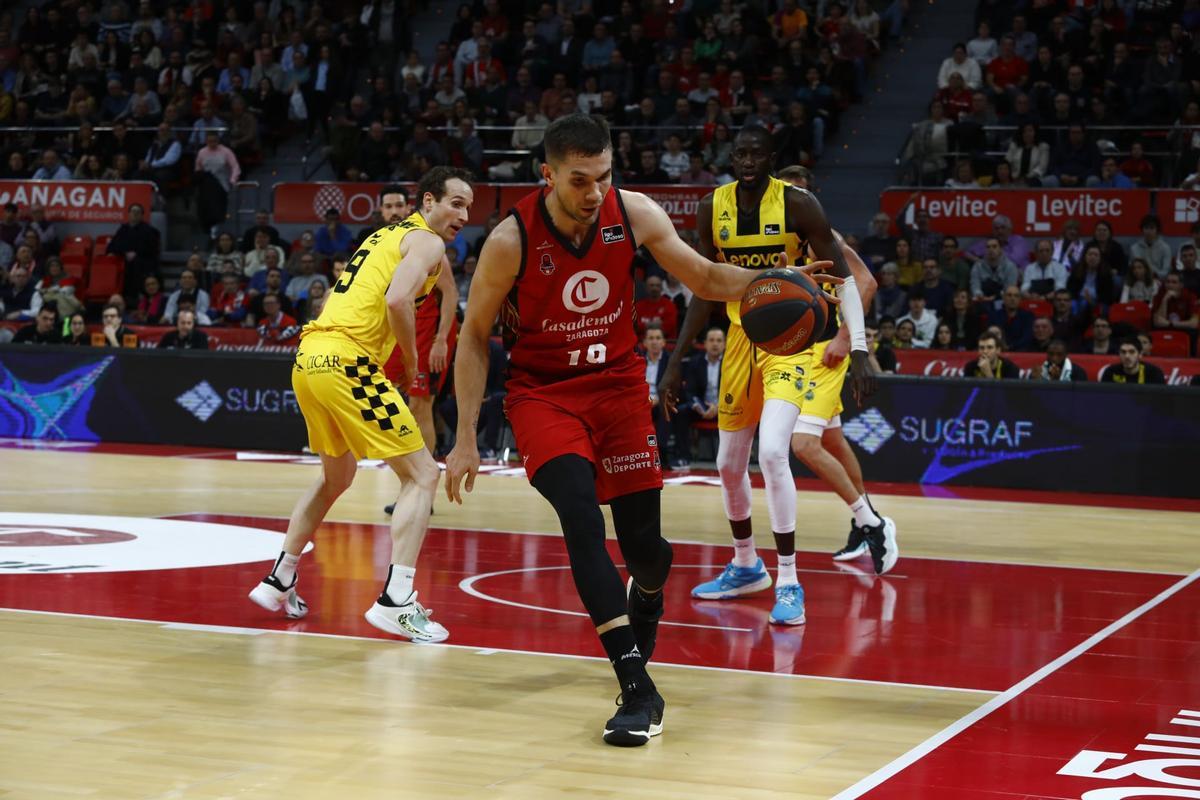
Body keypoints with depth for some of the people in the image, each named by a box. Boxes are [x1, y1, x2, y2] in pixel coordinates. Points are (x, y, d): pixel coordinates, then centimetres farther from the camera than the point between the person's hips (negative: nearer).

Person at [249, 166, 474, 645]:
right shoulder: (427, 242, -1)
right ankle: (395, 601, -14)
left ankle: (278, 582, 32)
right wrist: (411, 359, -5)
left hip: (309, 357, 9)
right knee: (422, 474, -4)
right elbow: (397, 300, -19)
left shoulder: (388, 235, 26)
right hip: (346, 359, -9)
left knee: (336, 478, 27)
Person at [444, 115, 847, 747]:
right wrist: (465, 440, -10)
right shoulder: (511, 240, -19)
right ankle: (638, 690, -24)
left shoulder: (635, 214, -12)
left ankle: (646, 595, 43)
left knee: (645, 544, 2)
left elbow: (704, 278, 0)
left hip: (618, 381, 3)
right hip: (542, 389, -3)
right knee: (581, 519, -26)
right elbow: (474, 336, -7)